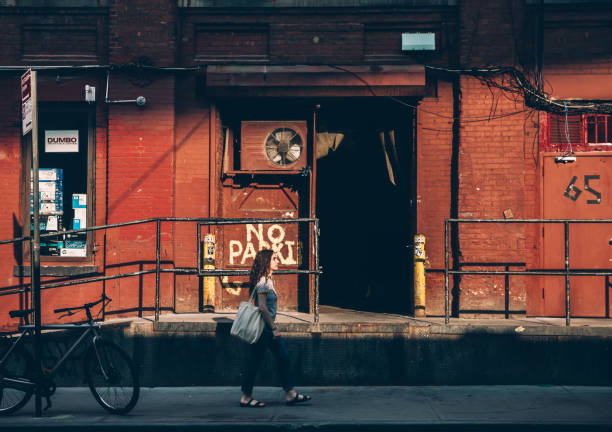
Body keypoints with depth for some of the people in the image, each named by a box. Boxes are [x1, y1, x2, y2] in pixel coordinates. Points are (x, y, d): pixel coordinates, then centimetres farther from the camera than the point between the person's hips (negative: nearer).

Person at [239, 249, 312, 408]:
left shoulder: (268, 280, 11)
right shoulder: (263, 282, -18)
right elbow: (262, 307, -22)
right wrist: (274, 328, -19)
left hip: (268, 328, 10)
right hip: (262, 328, -10)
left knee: (283, 357, 9)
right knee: (254, 361, -1)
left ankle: (290, 393, 12)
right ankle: (246, 397, 8)